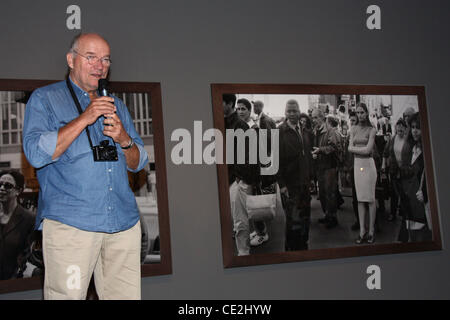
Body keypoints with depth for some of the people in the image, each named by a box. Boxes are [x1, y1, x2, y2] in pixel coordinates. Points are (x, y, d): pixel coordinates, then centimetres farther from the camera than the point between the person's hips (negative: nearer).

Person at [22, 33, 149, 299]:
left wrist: (124, 139, -3)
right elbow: (36, 153, -9)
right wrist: (84, 119, -12)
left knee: (127, 295, 2)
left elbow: (139, 163, 18)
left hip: (124, 223, 5)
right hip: (69, 224, -4)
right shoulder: (45, 99, 7)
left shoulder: (117, 105, 22)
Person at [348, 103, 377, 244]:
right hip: (357, 164, 4)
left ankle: (371, 231, 3)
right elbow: (350, 148, 2)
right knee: (360, 198, 5)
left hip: (368, 164, -4)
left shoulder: (371, 130, -4)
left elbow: (368, 150, -11)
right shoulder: (354, 129, 10)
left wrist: (356, 148, -4)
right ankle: (362, 231, 9)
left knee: (370, 198, -3)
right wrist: (362, 149, -9)